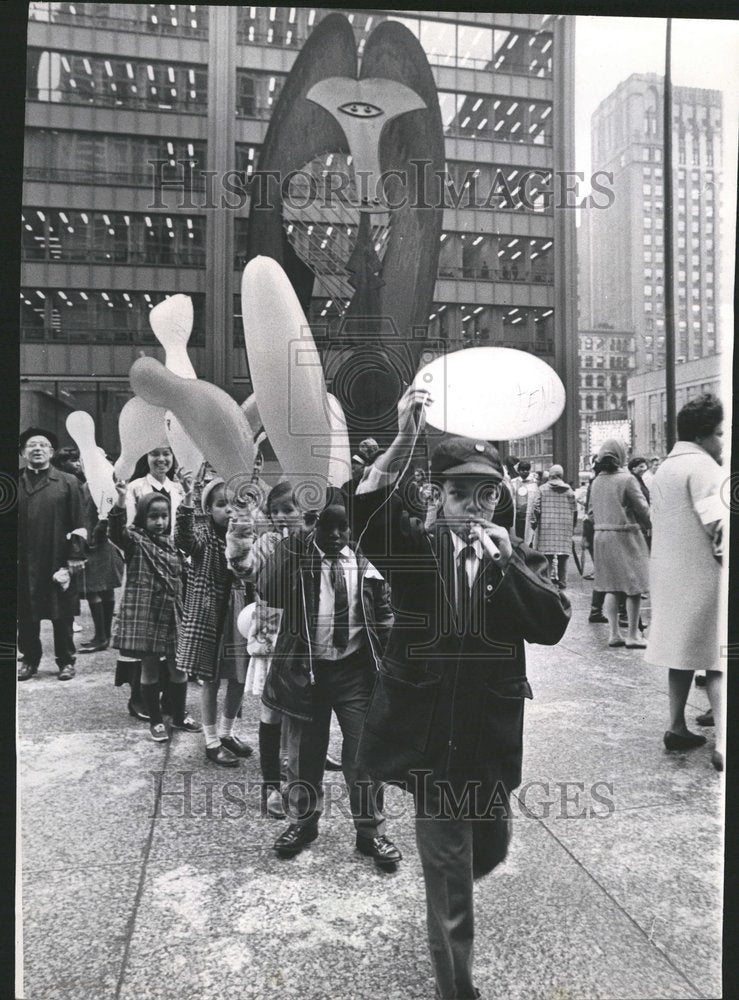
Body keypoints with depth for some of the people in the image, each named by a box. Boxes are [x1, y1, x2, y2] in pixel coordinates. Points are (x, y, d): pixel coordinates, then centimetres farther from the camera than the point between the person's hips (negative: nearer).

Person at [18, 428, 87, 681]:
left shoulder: (68, 482, 1)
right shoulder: (15, 483, 7)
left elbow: (78, 526, -2)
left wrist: (73, 562, -8)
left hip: (57, 564, -2)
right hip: (24, 565, 2)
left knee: (62, 615, 7)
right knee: (26, 615, 11)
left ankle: (66, 661, 22)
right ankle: (30, 659, 27)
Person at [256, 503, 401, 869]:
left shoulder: (365, 560, 1)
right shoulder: (296, 554, -5)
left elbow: (383, 612, 8)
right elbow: (268, 591, -21)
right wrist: (290, 547, -24)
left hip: (355, 669, 1)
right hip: (305, 668, -1)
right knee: (304, 752, 15)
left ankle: (370, 830, 27)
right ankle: (302, 822, 38)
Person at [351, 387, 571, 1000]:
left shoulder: (521, 560, 2)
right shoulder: (414, 548, -3)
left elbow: (553, 625, -12)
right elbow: (368, 511, -22)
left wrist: (506, 559, -20)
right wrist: (405, 439, -33)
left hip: (491, 736, 3)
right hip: (429, 735, -3)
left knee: (490, 848, 22)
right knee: (449, 868, 7)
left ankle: (445, 892, 56)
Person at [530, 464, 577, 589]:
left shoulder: (542, 489, 0)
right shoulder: (569, 490, 6)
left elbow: (536, 508, -3)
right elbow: (574, 510, 9)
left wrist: (533, 523, 6)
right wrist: (572, 526, 19)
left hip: (547, 527, -2)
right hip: (565, 527, 2)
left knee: (548, 555, 2)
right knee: (563, 556, 7)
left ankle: (550, 576, -8)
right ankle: (562, 581, 10)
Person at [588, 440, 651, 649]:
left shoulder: (596, 481, 5)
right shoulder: (627, 479, -12)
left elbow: (591, 512, 10)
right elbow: (642, 509, -9)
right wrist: (648, 526, 9)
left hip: (601, 536, 6)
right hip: (625, 536, -6)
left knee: (611, 587, 11)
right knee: (634, 587, 3)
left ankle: (615, 634, 13)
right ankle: (632, 636, 6)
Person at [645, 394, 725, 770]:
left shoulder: (664, 468, 15)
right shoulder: (702, 464, -13)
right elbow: (717, 520, -24)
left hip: (669, 576, 8)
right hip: (704, 574, -8)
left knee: (684, 653, 17)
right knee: (717, 661, -5)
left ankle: (677, 727, 26)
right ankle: (723, 743, -10)